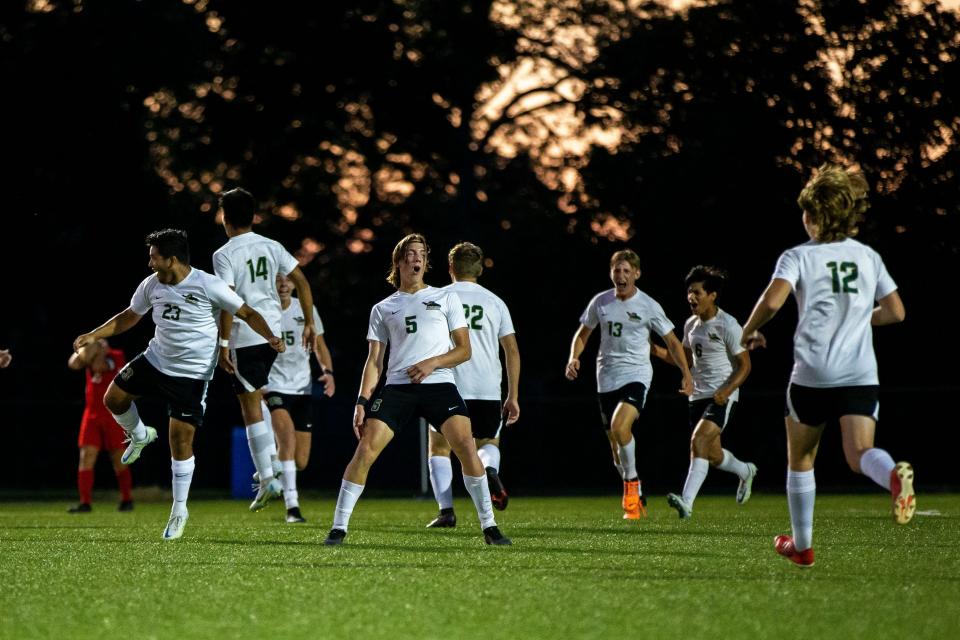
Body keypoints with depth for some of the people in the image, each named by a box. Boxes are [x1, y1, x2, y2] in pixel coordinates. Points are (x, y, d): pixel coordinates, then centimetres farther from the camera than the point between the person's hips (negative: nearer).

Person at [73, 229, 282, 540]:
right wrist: (93, 336, 10)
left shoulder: (209, 286, -18)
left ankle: (180, 510, 7)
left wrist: (271, 337, -29)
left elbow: (247, 313, -13)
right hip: (156, 360, 6)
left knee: (181, 438, -7)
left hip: (192, 374, -6)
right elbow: (129, 316, 16)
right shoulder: (151, 285, -1)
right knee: (114, 398, 0)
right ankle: (140, 436, 32)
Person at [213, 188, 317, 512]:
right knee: (259, 397, 27)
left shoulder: (224, 255, -9)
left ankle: (268, 479, -6)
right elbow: (301, 282, 5)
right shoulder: (272, 247, 7)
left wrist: (223, 344, -12)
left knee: (251, 409, -1)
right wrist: (309, 322, 12)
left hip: (244, 338, -6)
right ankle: (271, 459, 18)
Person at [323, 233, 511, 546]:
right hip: (397, 387, 1)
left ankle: (489, 526, -10)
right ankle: (338, 528, -5)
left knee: (466, 446, -20)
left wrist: (432, 363, -9)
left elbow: (464, 350, 8)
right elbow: (374, 361, 13)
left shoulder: (446, 298, 13)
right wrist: (362, 402, 1)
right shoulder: (383, 309, 16)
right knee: (365, 450, -14)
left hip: (439, 384, -1)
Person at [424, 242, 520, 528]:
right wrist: (513, 396, 12)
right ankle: (490, 471, -14)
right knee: (488, 443, 21)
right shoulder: (495, 302, 11)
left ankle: (446, 510, -3)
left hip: (448, 385, -2)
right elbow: (512, 351, 8)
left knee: (439, 448, 11)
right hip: (488, 391, 2)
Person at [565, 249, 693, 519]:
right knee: (616, 445, 6)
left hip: (636, 375, -4)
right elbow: (583, 333, 17)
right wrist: (574, 358, -2)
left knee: (620, 425, -28)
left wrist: (686, 374, -5)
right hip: (607, 378, 4)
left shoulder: (648, 306, -4)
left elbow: (672, 341, 3)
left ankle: (632, 484, -9)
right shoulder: (600, 302, 4)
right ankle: (636, 498, 24)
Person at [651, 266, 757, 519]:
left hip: (722, 397, -8)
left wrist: (726, 391, -23)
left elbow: (744, 365, -9)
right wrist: (656, 350, 6)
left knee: (699, 440, -25)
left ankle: (687, 502, -33)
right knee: (712, 454, 13)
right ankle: (745, 471, 45)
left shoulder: (728, 326, -12)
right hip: (698, 394, 8)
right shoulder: (691, 324, 10)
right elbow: (685, 358, 23)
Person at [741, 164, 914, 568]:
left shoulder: (799, 257, 0)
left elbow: (772, 301, -16)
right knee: (860, 454, -10)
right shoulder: (868, 258, 11)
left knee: (800, 460, 16)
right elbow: (895, 312, 11)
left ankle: (802, 545, 24)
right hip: (860, 374, 2)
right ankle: (895, 475, -46)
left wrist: (748, 332, 2)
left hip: (812, 375, -2)